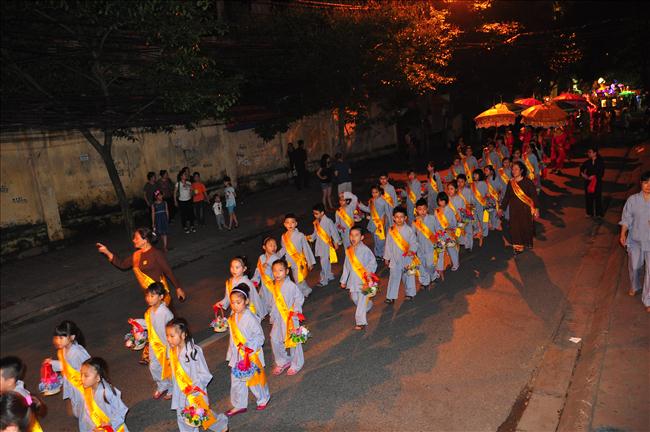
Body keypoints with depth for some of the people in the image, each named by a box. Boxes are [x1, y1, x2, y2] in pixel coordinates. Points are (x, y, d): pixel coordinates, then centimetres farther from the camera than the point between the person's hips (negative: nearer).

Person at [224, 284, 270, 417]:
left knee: (255, 378, 11)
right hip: (237, 356, 6)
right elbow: (233, 338, 11)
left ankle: (263, 399, 37)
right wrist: (231, 354, 15)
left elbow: (260, 336, -19)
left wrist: (248, 345, -31)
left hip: (252, 355, -6)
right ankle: (239, 405, 33)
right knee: (236, 380, 14)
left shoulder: (251, 318, -22)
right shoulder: (232, 318, 0)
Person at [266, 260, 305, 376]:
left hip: (290, 318, -5)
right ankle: (282, 362, 29)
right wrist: (272, 315, 12)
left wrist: (296, 309, -19)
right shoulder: (273, 286, 0)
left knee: (293, 341, 6)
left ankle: (296, 364, 27)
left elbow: (299, 298, -10)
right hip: (278, 318, 5)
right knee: (274, 340, 6)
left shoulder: (291, 286, -18)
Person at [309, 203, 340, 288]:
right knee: (326, 262, 19)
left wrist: (336, 242, -6)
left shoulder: (328, 221, -16)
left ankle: (324, 281, 3)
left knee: (324, 263, -5)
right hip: (319, 245, 7)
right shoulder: (316, 222, 4)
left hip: (326, 245, -7)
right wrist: (311, 237, -5)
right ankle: (330, 276, 34)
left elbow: (334, 232, -10)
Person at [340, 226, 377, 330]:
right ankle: (369, 305, 43)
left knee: (362, 301, -6)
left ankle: (361, 322, 2)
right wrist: (343, 280, 18)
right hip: (353, 279, 6)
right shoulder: (348, 250, 6)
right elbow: (346, 266, 14)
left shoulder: (365, 249, -13)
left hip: (364, 280, -6)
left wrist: (369, 272, -23)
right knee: (354, 298, 15)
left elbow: (373, 262, -8)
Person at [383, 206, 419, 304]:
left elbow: (414, 243, -3)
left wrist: (411, 250, -22)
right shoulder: (391, 231, -2)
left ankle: (410, 293, 31)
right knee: (393, 277, 1)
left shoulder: (409, 230, -7)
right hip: (395, 259, 1)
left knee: (408, 276, 12)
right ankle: (391, 297, 7)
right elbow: (388, 245, 5)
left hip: (408, 258, -1)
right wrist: (386, 258, 9)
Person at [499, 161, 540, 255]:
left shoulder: (527, 182, -9)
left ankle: (527, 243, 30)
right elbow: (507, 196, 12)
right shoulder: (511, 183, 4)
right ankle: (518, 246, 14)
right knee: (515, 228, 2)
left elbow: (534, 196, -8)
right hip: (514, 210, 3)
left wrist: (536, 209, -14)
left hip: (526, 209, -3)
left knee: (526, 227, 7)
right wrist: (501, 208, 13)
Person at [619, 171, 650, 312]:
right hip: (635, 240, 2)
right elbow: (626, 218, -2)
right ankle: (635, 287, 49)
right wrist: (623, 234, -6)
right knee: (634, 266, 20)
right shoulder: (633, 200, -8)